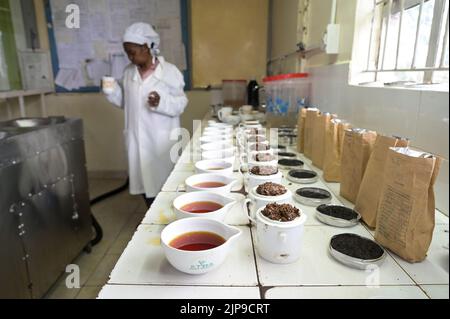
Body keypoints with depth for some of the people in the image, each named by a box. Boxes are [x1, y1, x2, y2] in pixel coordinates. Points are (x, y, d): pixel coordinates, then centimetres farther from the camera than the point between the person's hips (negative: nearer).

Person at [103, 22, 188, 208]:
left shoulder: (169, 71, -7)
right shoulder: (129, 72, 7)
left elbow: (181, 103, -8)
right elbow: (126, 102, 15)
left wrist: (161, 102, -25)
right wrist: (111, 90, -3)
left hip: (161, 140, -4)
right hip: (137, 139, 5)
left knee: (165, 184, 5)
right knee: (145, 181, 14)